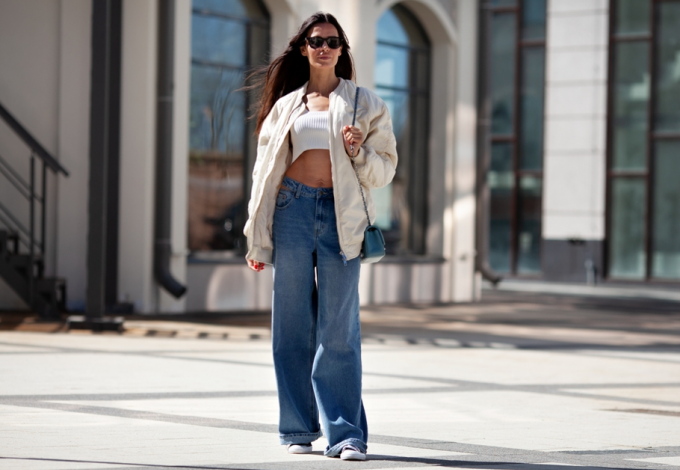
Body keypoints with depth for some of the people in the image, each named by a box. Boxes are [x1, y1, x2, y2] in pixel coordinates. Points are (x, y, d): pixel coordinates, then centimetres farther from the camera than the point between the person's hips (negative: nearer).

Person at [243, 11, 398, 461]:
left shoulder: (365, 103, 10)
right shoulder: (285, 105, 14)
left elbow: (385, 169, 9)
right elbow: (265, 171, 15)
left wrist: (358, 152, -12)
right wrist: (258, 242, 11)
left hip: (341, 217, -2)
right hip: (293, 210, 2)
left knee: (339, 329, -6)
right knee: (293, 324, 3)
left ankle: (346, 433, -5)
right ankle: (299, 429, 11)